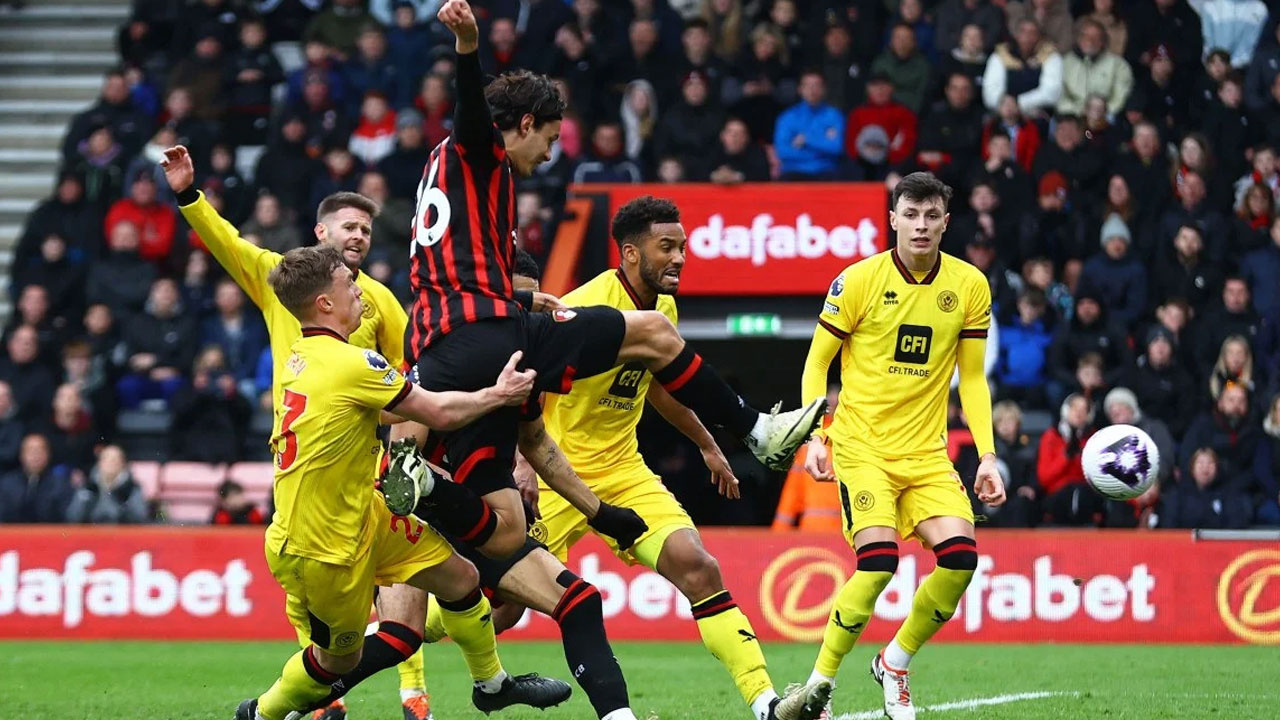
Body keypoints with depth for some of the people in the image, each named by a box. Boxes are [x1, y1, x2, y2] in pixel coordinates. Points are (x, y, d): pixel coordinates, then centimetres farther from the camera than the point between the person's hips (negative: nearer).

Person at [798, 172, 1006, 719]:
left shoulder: (970, 286, 4)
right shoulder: (858, 281, -6)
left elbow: (971, 379, 11)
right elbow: (816, 362, 2)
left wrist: (987, 455, 3)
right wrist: (816, 437, -10)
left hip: (926, 452, 4)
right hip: (862, 445, -4)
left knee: (961, 556, -16)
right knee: (879, 562, -22)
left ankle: (895, 664, 9)